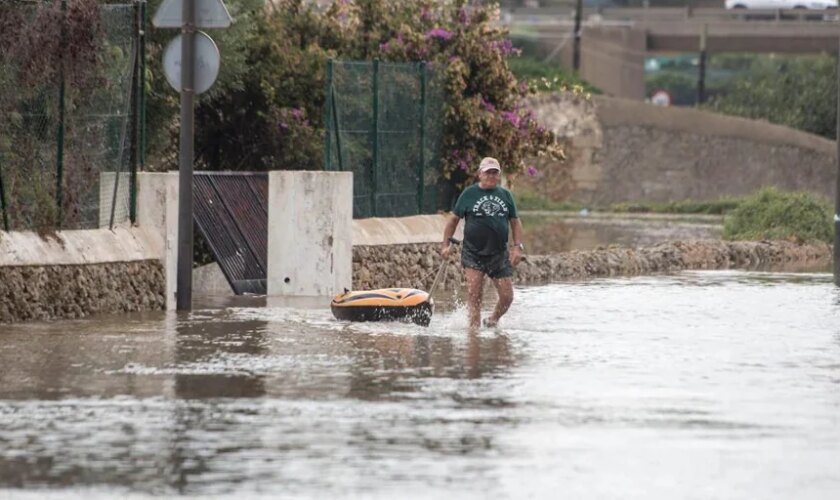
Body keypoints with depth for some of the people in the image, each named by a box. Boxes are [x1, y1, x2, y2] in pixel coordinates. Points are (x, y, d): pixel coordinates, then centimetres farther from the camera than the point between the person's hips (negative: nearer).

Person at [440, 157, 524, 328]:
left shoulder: (505, 195, 9)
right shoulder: (469, 194, 2)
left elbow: (515, 222, 14)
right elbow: (454, 219, 7)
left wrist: (518, 247, 2)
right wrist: (445, 244, -2)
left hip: (499, 254, 3)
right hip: (473, 254, -3)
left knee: (507, 296, 0)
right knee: (474, 294, -13)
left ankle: (492, 321, 25)